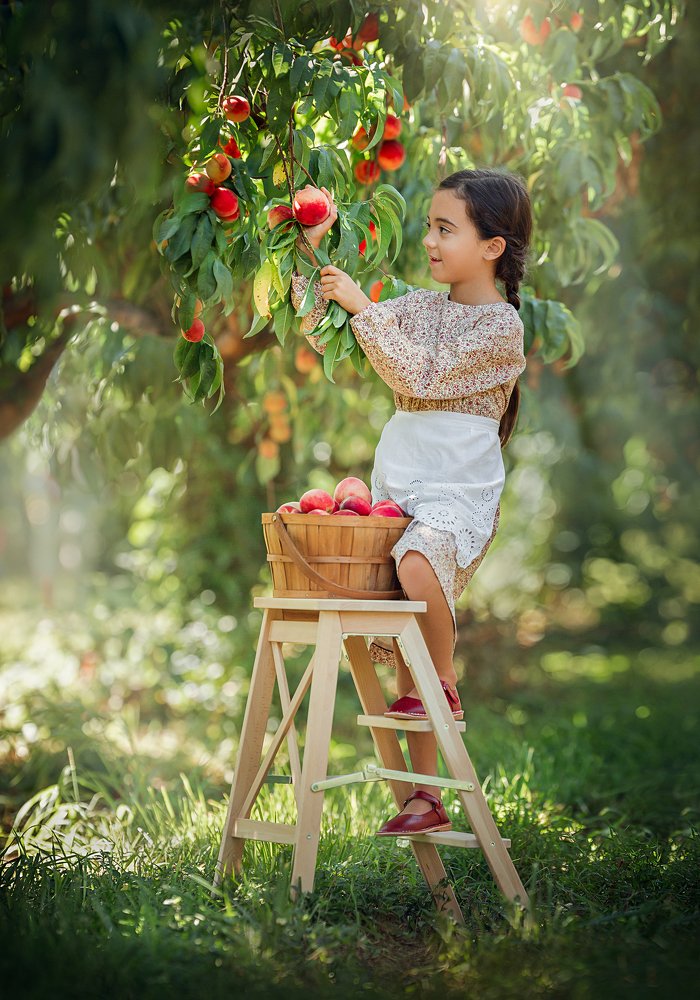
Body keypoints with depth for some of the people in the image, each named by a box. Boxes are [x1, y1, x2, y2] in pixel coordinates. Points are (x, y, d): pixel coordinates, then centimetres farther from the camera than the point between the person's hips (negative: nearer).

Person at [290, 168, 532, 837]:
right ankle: (425, 798, 13)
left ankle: (446, 683, -10)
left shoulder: (500, 324, -6)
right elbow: (327, 338, 13)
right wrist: (308, 257, 5)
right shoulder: (418, 306, 15)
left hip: (460, 492, -6)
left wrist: (361, 306, -15)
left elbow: (418, 375, -17)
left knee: (418, 563, -38)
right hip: (396, 488, 7)